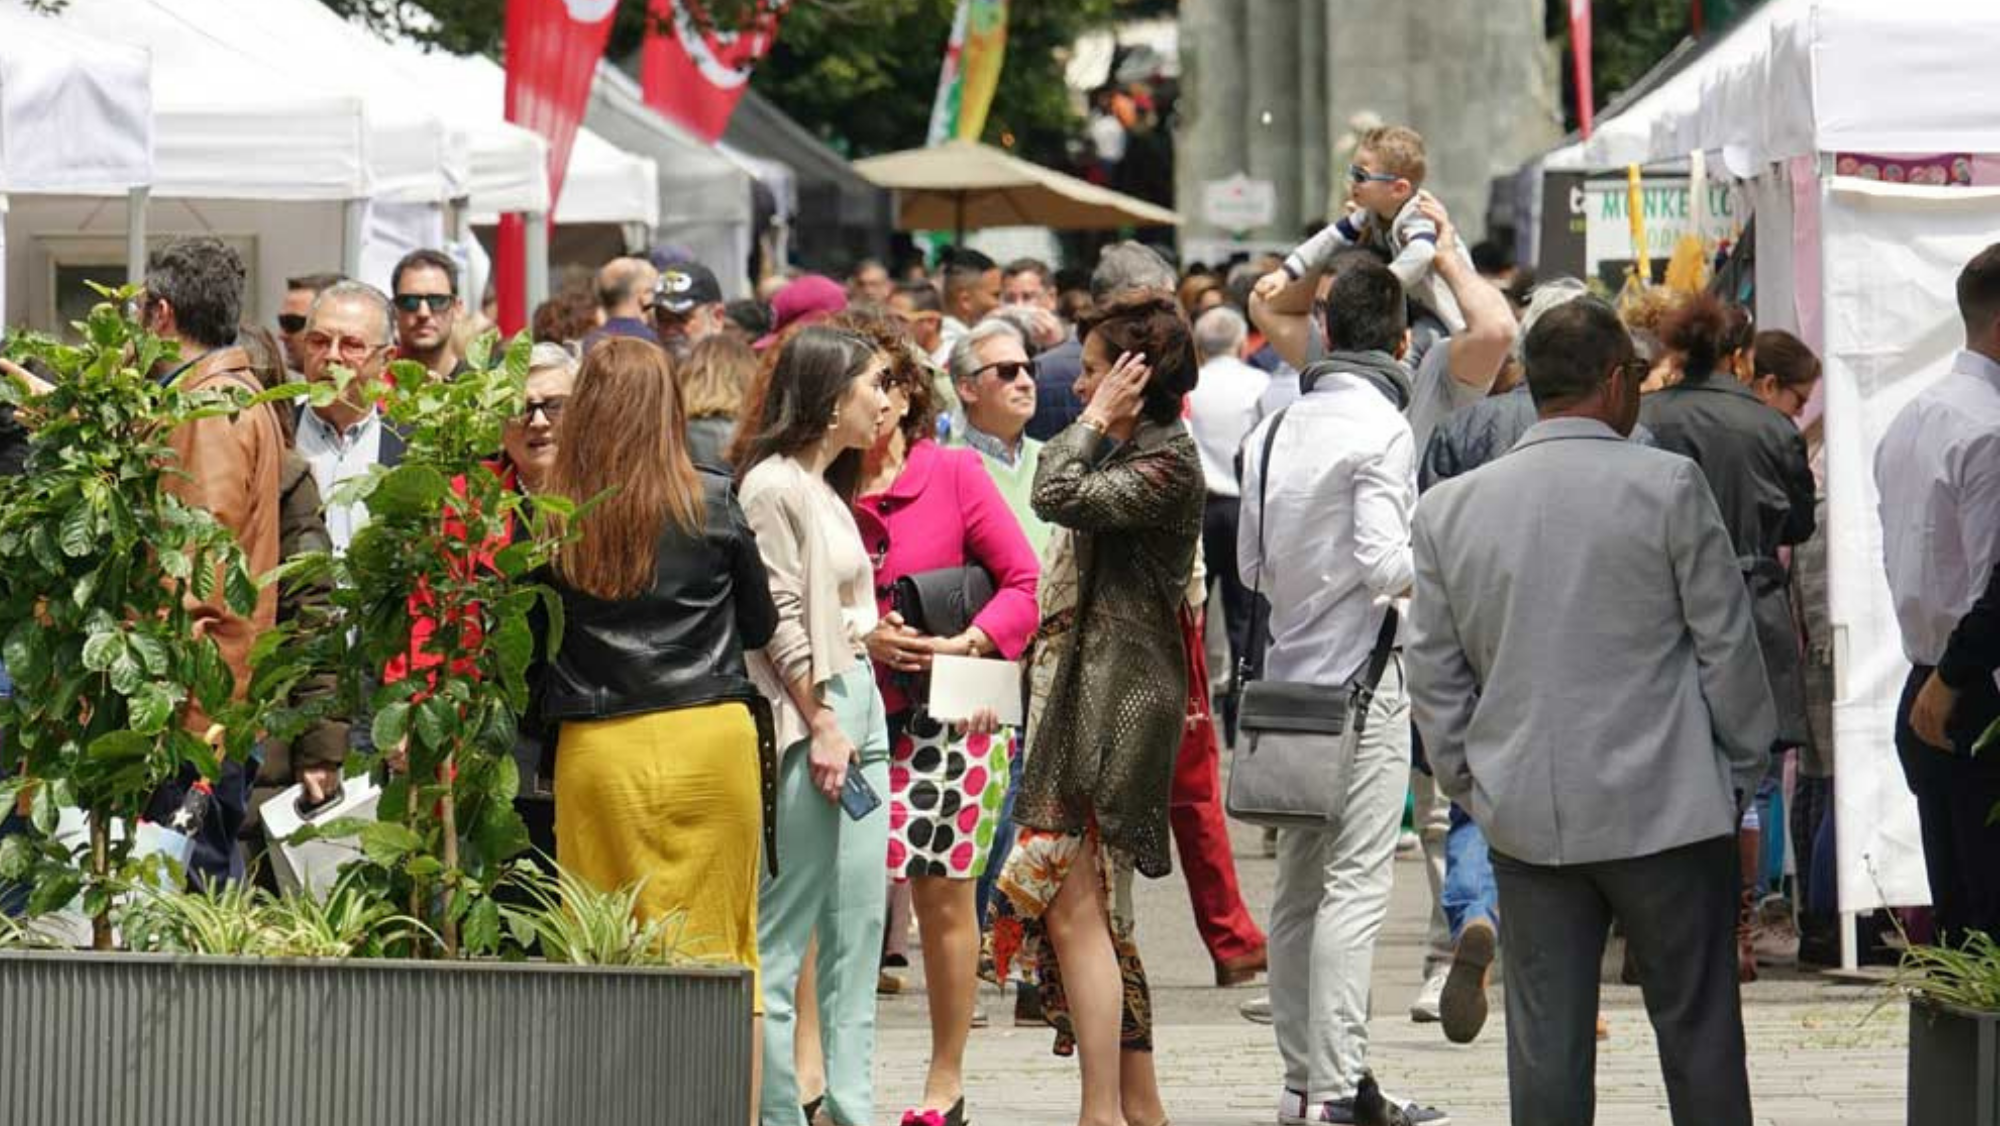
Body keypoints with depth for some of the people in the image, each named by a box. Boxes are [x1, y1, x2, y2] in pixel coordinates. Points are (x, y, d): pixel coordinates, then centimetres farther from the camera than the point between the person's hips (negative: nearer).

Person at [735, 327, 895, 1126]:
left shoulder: (827, 487, 17)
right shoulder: (773, 485, -11)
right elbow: (781, 621, -15)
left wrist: (855, 720, 12)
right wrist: (822, 726, -16)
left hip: (859, 704, 9)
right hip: (807, 712, -9)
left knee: (859, 924, 8)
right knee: (783, 933, -5)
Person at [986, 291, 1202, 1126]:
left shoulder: (1168, 463, -13)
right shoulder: (1129, 453, 18)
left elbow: (1060, 496, -23)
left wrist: (1096, 420, -12)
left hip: (1117, 704, -11)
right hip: (1086, 693, 11)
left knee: (1072, 909, -13)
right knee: (1095, 914, 13)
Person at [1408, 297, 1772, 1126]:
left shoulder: (1449, 507, 4)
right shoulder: (1668, 487, -7)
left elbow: (1432, 675, 8)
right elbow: (1726, 643, -2)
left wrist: (1469, 787, 18)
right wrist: (1743, 770, 9)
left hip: (1525, 817, 3)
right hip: (1666, 808, -3)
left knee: (1546, 1048, 4)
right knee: (1698, 1033, 6)